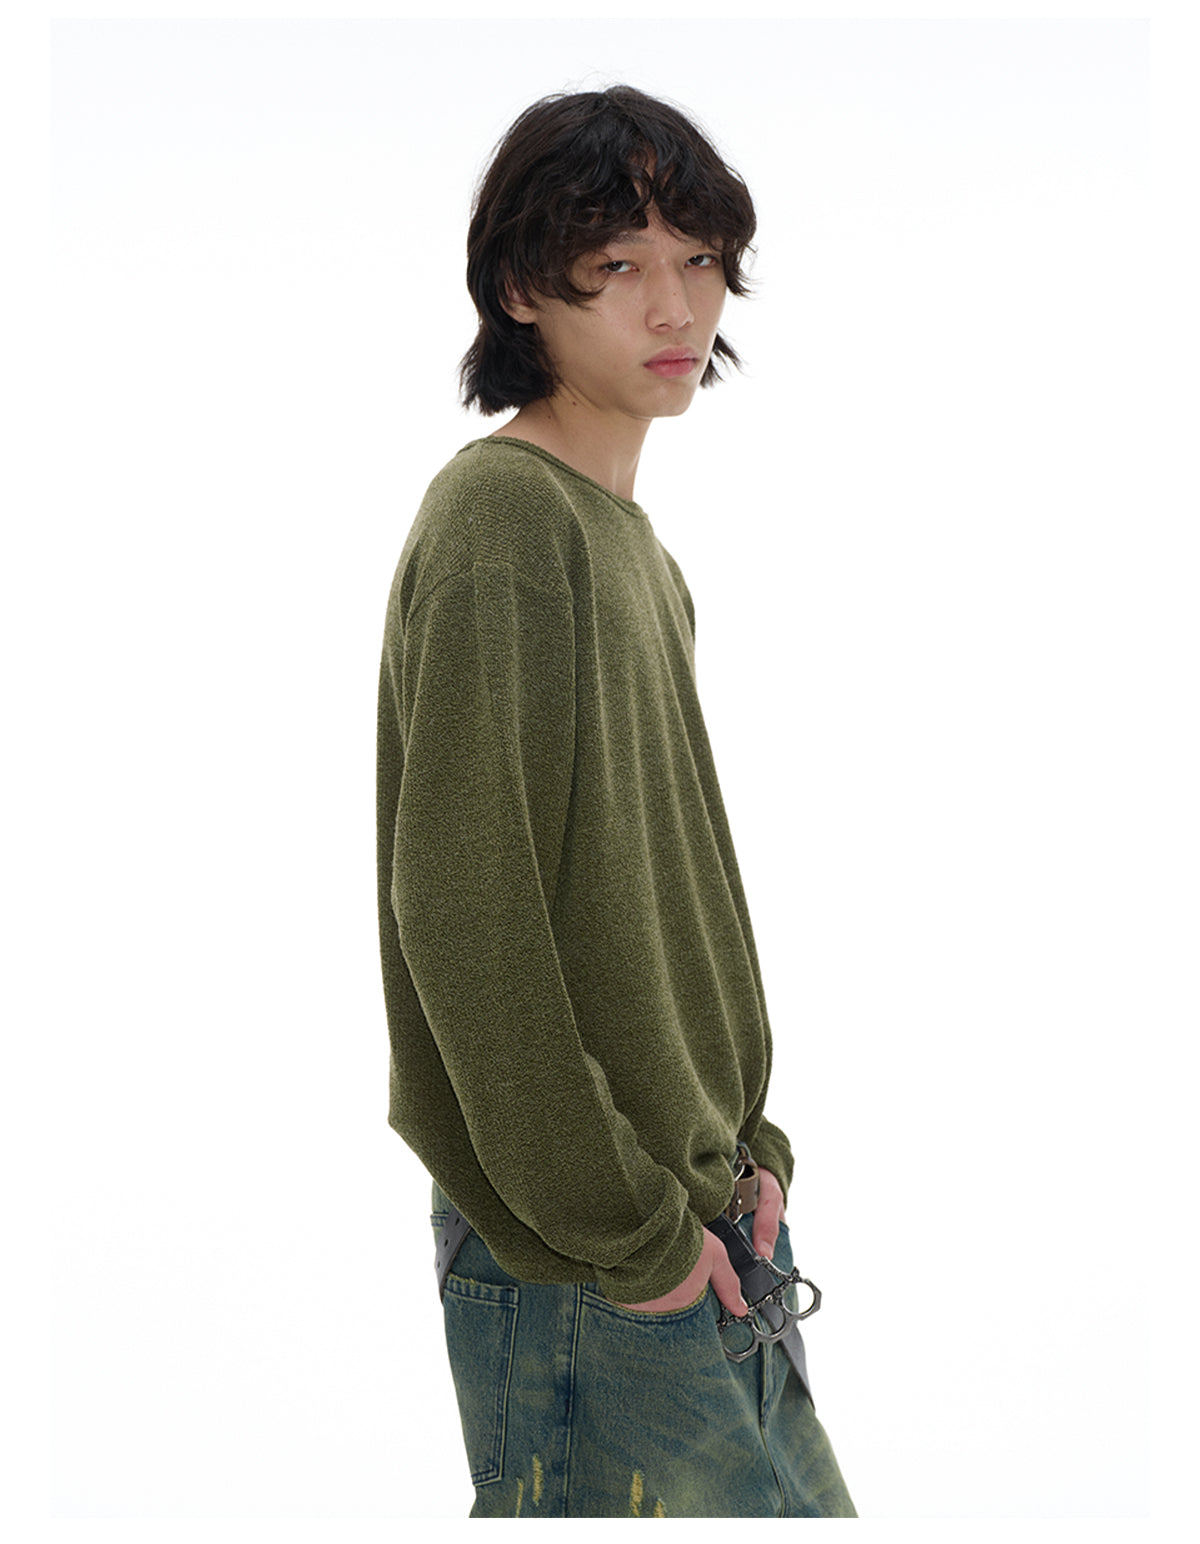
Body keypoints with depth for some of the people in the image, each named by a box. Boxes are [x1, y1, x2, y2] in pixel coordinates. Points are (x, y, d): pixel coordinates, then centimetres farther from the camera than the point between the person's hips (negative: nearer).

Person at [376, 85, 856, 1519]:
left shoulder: (634, 544, 14)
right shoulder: (501, 515, -15)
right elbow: (461, 908, -22)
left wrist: (745, 1140, 7)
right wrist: (621, 1223, -17)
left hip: (693, 1224, 9)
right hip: (581, 1268, -9)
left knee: (803, 1506, 18)